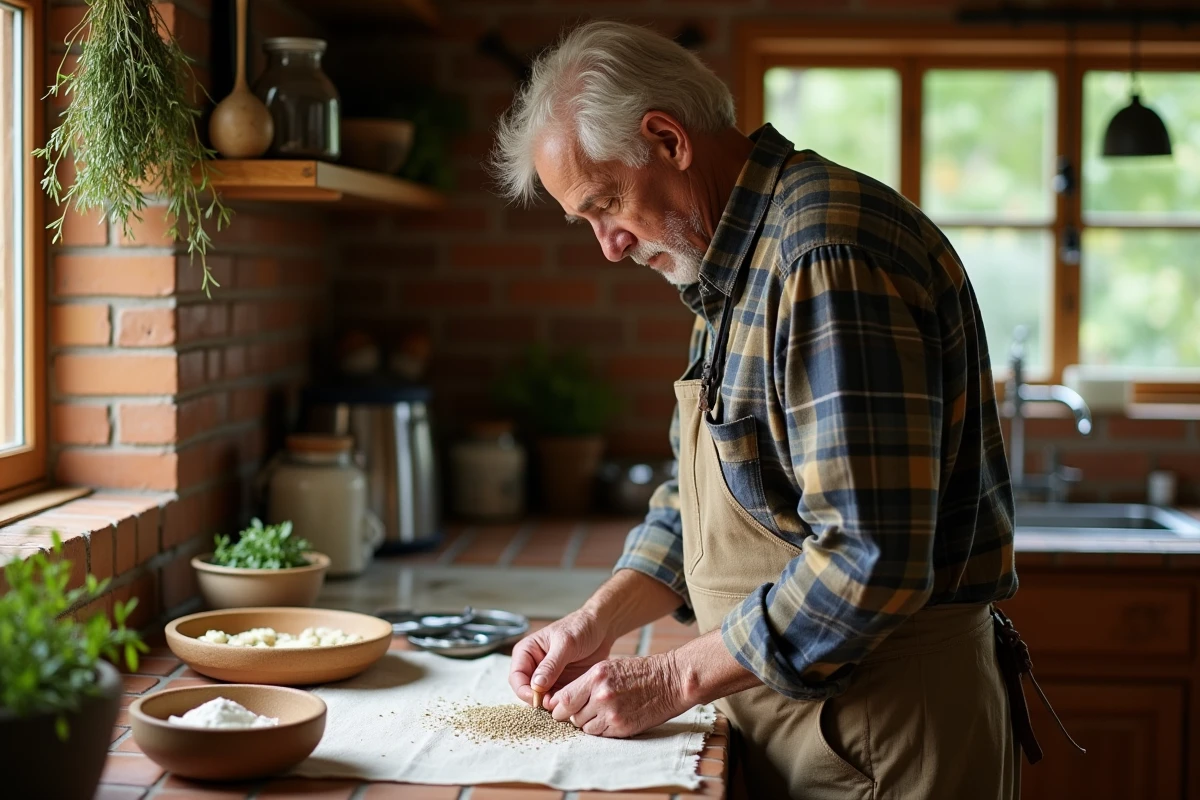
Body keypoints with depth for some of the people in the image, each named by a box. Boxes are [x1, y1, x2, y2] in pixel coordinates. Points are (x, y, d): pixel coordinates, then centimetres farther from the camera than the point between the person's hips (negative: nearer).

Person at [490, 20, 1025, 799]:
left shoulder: (829, 253, -23)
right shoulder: (741, 268, 11)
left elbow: (870, 559, -29)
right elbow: (702, 496, 19)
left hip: (879, 737, -9)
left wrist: (673, 680, -19)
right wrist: (599, 621, 4)